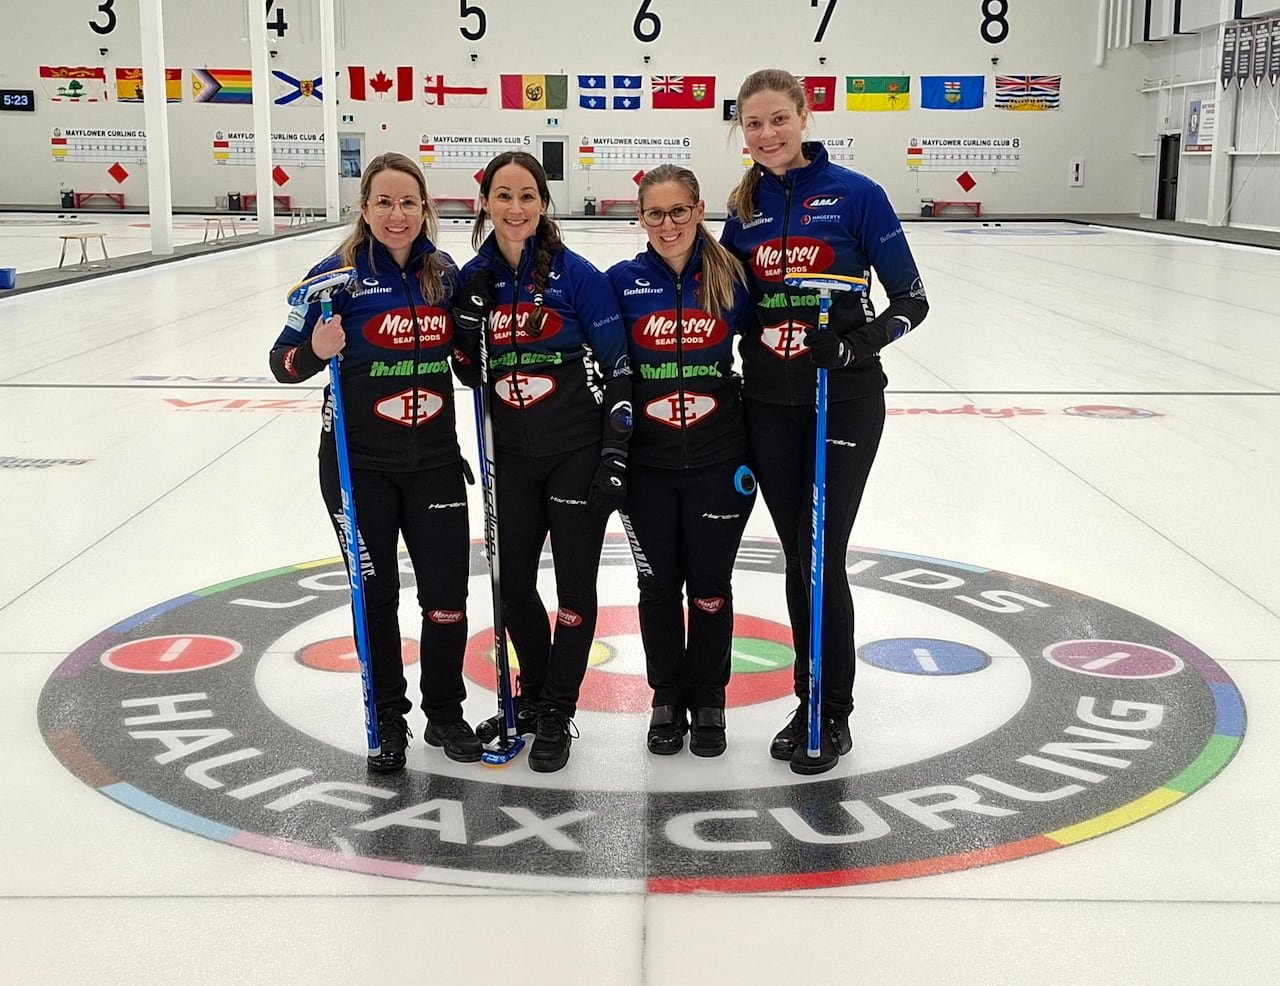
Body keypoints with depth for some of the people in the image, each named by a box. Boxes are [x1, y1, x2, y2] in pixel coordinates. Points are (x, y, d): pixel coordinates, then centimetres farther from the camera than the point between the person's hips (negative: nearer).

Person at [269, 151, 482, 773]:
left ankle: (445, 712, 23)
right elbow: (285, 362, -6)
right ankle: (388, 719, 25)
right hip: (360, 464, -2)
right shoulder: (337, 275, -9)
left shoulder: (445, 273, 3)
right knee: (375, 594, 8)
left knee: (447, 594, 2)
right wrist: (315, 350, -26)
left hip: (434, 459, 3)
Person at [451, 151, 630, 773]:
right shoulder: (475, 278, 3)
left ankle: (557, 713, 18)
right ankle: (532, 695, 34)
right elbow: (473, 369, 9)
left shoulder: (577, 275, -10)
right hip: (513, 457, 5)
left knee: (574, 583, 4)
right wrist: (472, 303, -8)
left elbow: (617, 367, -8)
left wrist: (617, 453, -13)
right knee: (513, 582, 12)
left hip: (578, 452, -4)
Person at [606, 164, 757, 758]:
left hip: (716, 460, 0)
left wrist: (753, 451, 1)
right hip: (647, 462, 1)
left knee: (710, 586, 6)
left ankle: (708, 699, 23)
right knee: (658, 585, 8)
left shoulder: (730, 277, -3)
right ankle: (667, 698, 24)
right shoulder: (623, 281, -2)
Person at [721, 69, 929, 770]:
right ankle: (808, 702, 23)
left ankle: (833, 713, 12)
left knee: (824, 557, -3)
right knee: (797, 555, 11)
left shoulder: (854, 194, -8)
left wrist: (868, 337, -24)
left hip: (844, 399, -4)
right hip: (769, 403, 5)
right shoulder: (743, 208, 7)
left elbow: (911, 298, -6)